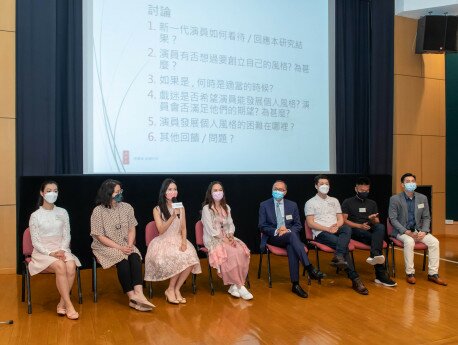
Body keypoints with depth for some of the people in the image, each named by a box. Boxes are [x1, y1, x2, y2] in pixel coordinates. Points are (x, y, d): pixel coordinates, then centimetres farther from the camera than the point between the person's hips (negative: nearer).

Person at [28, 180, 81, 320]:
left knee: (71, 266, -30)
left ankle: (62, 303, -16)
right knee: (60, 266, -33)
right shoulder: (35, 216, 0)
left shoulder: (62, 212, 9)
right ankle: (68, 305, -27)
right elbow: (35, 241, -3)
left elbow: (66, 235, 8)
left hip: (61, 249, 3)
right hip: (43, 251, -3)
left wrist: (62, 250, -11)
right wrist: (50, 253, -17)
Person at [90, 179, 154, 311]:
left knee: (135, 257, -28)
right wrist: (119, 248, -19)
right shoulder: (98, 211, -10)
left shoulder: (126, 207, 3)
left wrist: (129, 245, -13)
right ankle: (133, 297, -25)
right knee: (123, 261, -31)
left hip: (125, 245, 4)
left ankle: (138, 294, -39)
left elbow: (131, 230, 5)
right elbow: (100, 237, -11)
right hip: (105, 247, -3)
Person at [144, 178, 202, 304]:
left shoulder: (181, 207, 10)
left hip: (178, 240, 3)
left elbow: (183, 228, 8)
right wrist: (173, 216, -21)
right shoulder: (157, 209, -2)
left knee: (191, 259, -28)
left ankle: (176, 289, -10)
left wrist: (184, 241, -10)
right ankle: (170, 290, -10)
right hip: (164, 241, -3)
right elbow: (161, 230, -10)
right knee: (179, 259, -32)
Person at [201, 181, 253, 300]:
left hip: (227, 237, 5)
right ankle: (240, 286, -21)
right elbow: (211, 230, -11)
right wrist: (225, 240, -18)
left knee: (242, 251, -25)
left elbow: (231, 225, 12)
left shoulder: (226, 208, 15)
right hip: (213, 239, -5)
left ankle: (234, 286, -21)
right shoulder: (206, 209, -4)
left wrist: (231, 236, -8)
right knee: (233, 253, -31)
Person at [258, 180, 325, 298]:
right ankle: (310, 268, -43)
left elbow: (298, 225, 10)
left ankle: (295, 284, -36)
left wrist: (288, 230, -13)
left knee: (292, 247, -36)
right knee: (292, 236, -36)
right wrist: (276, 231, -18)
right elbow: (262, 227, 0)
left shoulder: (292, 205, 12)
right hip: (273, 237, -2)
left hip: (289, 235, 2)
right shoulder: (264, 205, 5)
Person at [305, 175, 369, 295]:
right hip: (321, 233, -4)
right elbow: (310, 223, -3)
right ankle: (355, 279, -31)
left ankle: (338, 258, -47)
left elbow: (341, 219, 16)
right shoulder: (310, 203, 9)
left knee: (347, 229, -33)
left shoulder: (334, 201, 24)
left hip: (336, 230, 4)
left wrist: (336, 225, -10)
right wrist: (327, 229, -16)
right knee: (344, 245, -30)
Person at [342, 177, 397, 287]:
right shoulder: (347, 202, 10)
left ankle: (374, 256, -51)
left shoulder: (372, 203, 24)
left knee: (381, 227, -34)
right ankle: (381, 274, -40)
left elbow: (377, 222, 18)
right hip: (355, 231, -3)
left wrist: (373, 220, -9)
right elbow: (343, 220, -1)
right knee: (378, 240, -34)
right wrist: (359, 226, -16)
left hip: (370, 231, 3)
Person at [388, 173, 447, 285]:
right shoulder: (395, 199, -7)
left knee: (434, 242, -20)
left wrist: (424, 231, -10)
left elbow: (426, 217, 8)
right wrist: (407, 232, -20)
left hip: (417, 230, 4)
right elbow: (393, 219, -10)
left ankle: (433, 274, -8)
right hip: (401, 231, -4)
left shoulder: (423, 198, 5)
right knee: (409, 242, -34)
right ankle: (409, 273, -19)